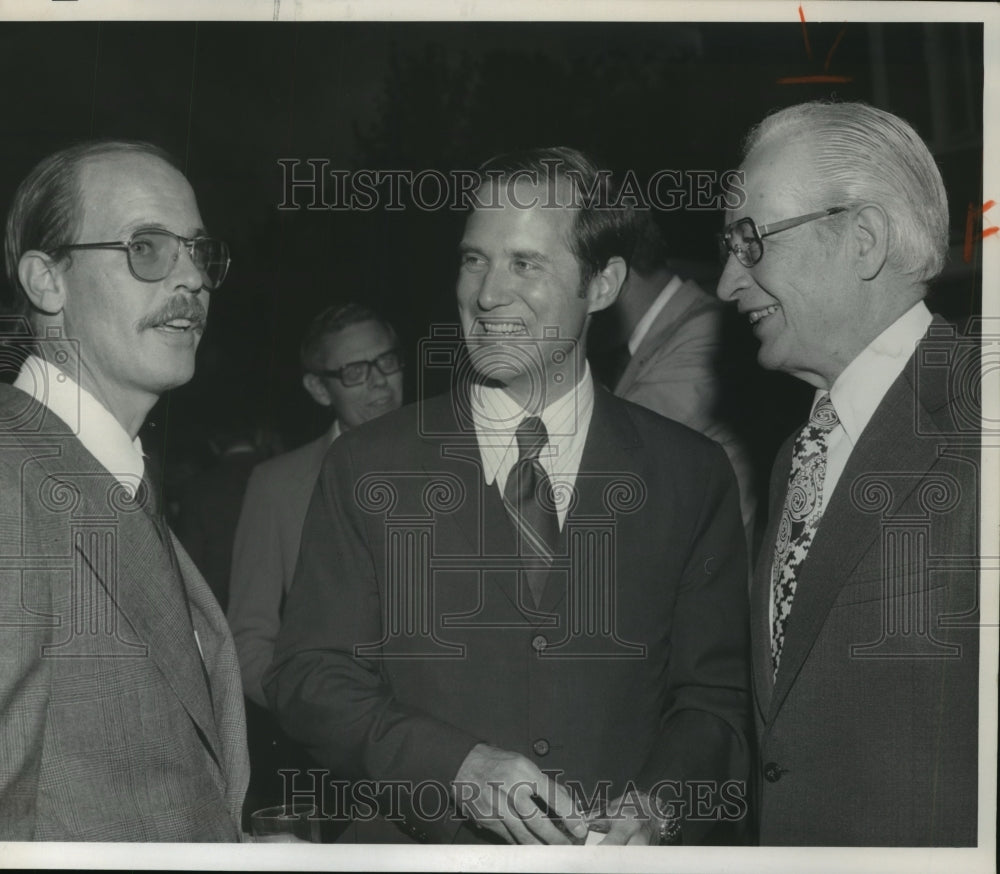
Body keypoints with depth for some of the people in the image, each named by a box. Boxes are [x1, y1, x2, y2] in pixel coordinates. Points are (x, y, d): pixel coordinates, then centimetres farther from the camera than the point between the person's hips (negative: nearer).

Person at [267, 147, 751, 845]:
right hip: (421, 844, 0)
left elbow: (716, 697, 1)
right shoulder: (368, 470, 0)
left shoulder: (691, 475, 0)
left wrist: (657, 808, -16)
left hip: (625, 856, 1)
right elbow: (309, 678, -3)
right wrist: (457, 764, -17)